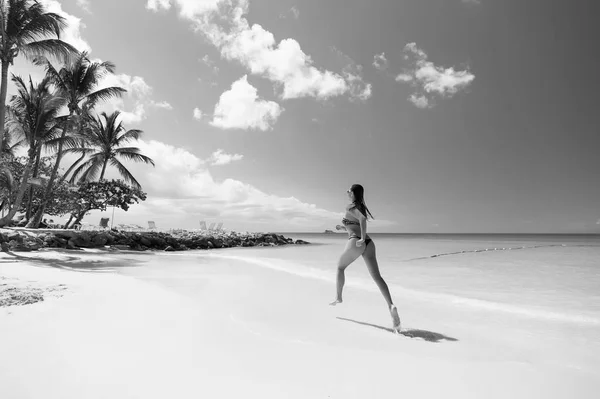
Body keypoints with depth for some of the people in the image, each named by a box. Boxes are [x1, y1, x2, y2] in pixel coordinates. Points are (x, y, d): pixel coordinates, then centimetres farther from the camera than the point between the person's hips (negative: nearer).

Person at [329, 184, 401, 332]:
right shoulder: (361, 207, 23)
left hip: (356, 243, -6)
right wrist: (344, 226, 41)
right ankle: (391, 305, -27)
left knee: (340, 267, 20)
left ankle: (338, 297, 32)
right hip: (368, 243, 7)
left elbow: (362, 219, -21)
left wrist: (362, 238, -18)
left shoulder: (350, 207, -2)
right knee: (377, 276, -7)